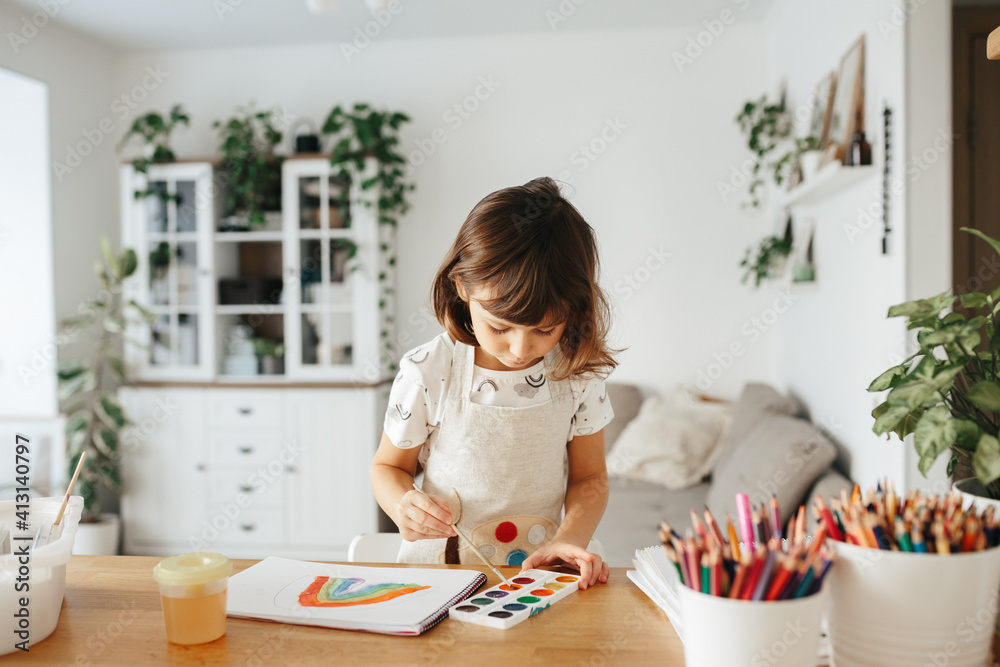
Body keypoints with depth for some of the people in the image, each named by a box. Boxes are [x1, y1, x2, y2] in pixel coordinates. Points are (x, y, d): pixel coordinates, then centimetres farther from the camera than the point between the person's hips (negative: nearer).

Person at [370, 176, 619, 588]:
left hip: (537, 570, 2)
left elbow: (589, 478, 5)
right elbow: (389, 466, 5)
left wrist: (570, 539, -14)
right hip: (439, 563, -1)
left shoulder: (576, 372, -4)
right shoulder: (427, 373, -10)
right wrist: (403, 506, -18)